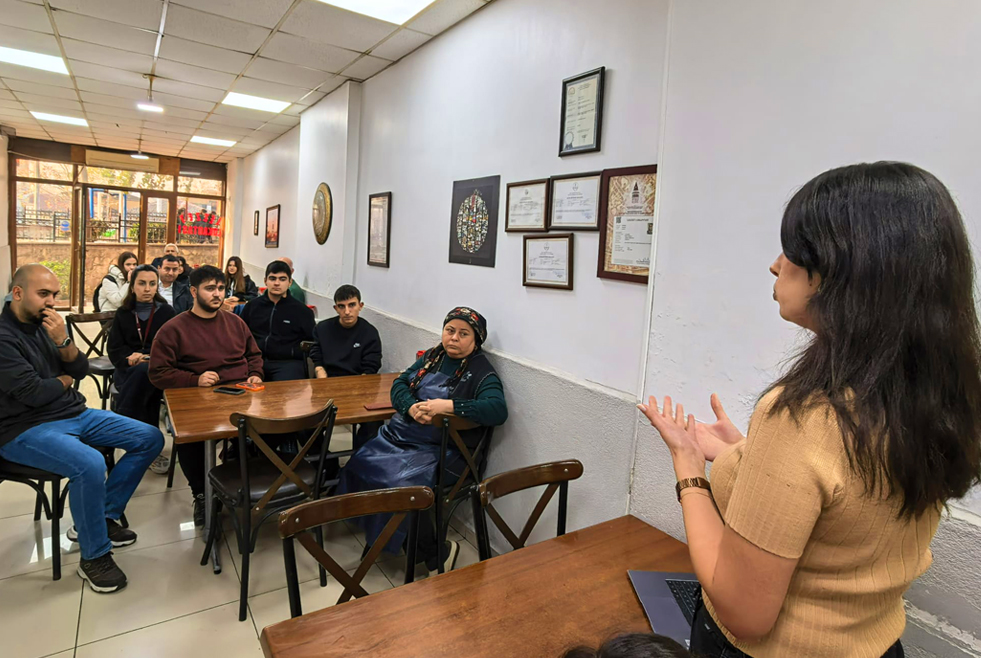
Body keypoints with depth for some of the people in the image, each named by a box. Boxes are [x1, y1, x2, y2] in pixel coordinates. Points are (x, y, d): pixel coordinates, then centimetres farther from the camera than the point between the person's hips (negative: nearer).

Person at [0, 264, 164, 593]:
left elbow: (80, 369, 5)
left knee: (151, 439, 0)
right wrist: (64, 381, 1)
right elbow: (33, 393, -20)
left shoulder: (45, 323, 7)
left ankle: (102, 516, 9)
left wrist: (63, 340, -13)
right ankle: (94, 556, -12)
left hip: (75, 414, 8)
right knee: (90, 465, -35)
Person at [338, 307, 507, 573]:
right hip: (399, 434, 7)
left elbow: (498, 410, -25)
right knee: (359, 465, -10)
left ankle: (434, 552, -5)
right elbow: (399, 384, 12)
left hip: (439, 449, -7)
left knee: (403, 484, -27)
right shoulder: (432, 356, 12)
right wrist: (411, 407, -11)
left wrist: (446, 405, -28)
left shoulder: (482, 373, -9)